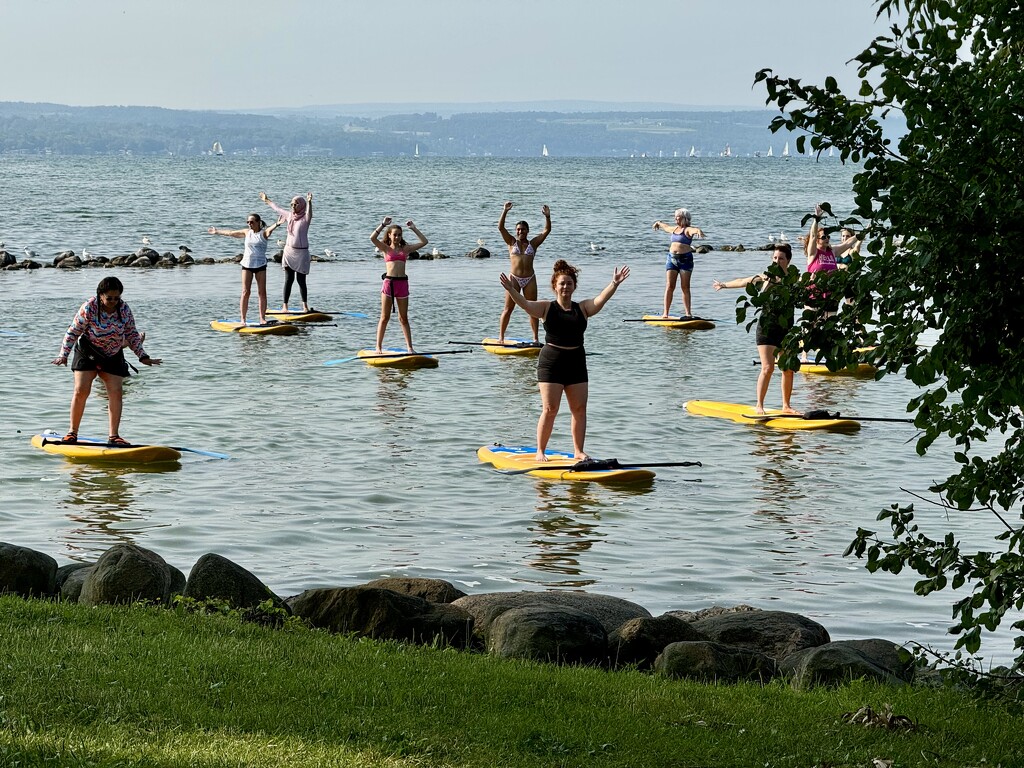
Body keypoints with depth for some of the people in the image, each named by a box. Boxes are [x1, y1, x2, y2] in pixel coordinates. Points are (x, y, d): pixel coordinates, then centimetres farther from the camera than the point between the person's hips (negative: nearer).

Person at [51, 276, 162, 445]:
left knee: (116, 392, -7)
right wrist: (63, 355, -20)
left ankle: (113, 436, -2)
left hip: (113, 355, 3)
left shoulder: (124, 310, -10)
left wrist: (143, 356, -2)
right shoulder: (89, 308, -20)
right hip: (88, 353, -3)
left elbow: (132, 335, 2)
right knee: (81, 390, -11)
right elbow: (73, 332, -13)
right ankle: (72, 432, 1)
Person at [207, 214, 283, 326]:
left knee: (262, 292, -1)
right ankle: (243, 319, -3)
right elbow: (230, 233, 22)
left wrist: (277, 225, -49)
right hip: (247, 265, 2)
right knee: (245, 292, -3)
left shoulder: (263, 233, -3)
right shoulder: (247, 233, 9)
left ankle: (262, 318, 4)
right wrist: (217, 232, 33)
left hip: (260, 265, -2)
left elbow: (270, 229, -26)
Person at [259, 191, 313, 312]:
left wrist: (309, 202, -51)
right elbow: (277, 208, 25)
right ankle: (284, 306, 0)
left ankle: (305, 306, 9)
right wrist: (267, 200, 39)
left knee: (301, 280, 0)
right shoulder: (289, 216, 8)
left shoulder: (305, 218, -7)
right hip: (289, 251, 4)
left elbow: (309, 213, -31)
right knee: (289, 279, 0)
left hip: (301, 252, -4)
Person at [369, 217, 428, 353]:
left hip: (402, 283, 2)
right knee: (385, 317, 0)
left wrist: (413, 228, 11)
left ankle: (410, 347, 7)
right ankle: (379, 347, 4)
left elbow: (424, 242, 12)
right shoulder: (385, 248, 8)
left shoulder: (405, 249, 14)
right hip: (389, 282, -2)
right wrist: (383, 224, -6)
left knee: (404, 318, 7)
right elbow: (372, 238, -8)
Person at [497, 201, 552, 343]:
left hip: (529, 279, 1)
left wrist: (547, 217, -14)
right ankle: (501, 337, 5)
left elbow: (546, 231, 0)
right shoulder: (512, 242, 6)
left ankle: (536, 338, 10)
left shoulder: (533, 244, 8)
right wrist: (505, 211, -15)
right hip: (514, 278, -1)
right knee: (508, 309, 1)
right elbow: (500, 227, -5)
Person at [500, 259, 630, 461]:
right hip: (551, 363, -3)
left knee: (579, 409, 4)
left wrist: (614, 284, -26)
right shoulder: (546, 308, 0)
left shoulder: (583, 308, 7)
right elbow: (526, 304, -15)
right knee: (550, 409, -6)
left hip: (576, 363, 3)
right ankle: (540, 451, 4)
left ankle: (578, 451, 14)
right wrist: (512, 291, -34)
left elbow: (601, 299, -9)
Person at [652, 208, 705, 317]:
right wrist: (659, 223, 60)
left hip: (685, 259, -5)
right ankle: (665, 313, -1)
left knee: (685, 287, -3)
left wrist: (699, 230, -53)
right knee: (669, 286, -1)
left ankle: (688, 313, 1)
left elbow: (695, 230, -28)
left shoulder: (687, 230, -5)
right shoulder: (674, 229, 16)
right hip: (672, 259, 5)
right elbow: (665, 227, 39)